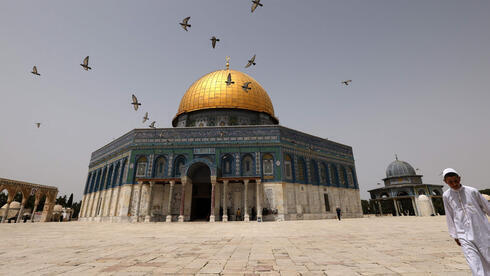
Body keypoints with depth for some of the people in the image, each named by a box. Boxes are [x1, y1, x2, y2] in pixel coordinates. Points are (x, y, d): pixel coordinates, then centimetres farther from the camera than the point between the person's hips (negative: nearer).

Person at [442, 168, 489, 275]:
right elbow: (449, 216, 7)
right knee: (475, 266, -6)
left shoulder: (472, 191, -2)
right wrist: (454, 235, 9)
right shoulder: (446, 196, 0)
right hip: (464, 235, 0)